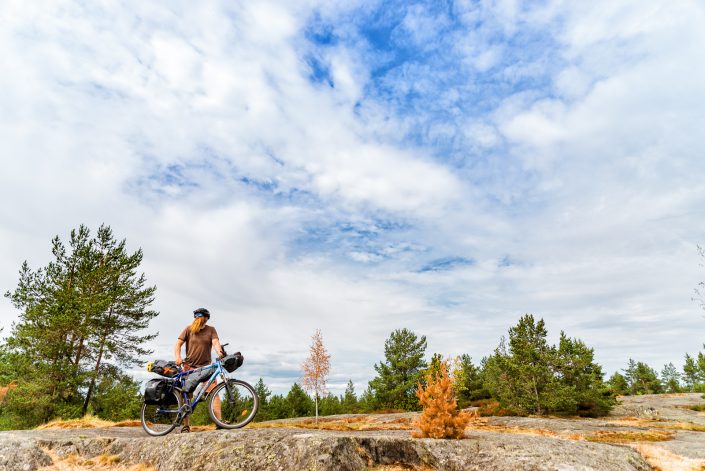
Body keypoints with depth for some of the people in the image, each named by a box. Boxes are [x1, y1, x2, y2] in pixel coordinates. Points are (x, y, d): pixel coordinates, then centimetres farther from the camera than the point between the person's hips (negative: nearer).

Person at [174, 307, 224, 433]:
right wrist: (178, 357, -19)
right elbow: (178, 344, 0)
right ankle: (186, 425, 12)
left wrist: (220, 352, -29)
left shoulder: (211, 330, 4)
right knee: (186, 395, 2)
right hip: (189, 366, 1)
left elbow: (215, 342, -8)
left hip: (205, 366, -1)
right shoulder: (188, 329, 3)